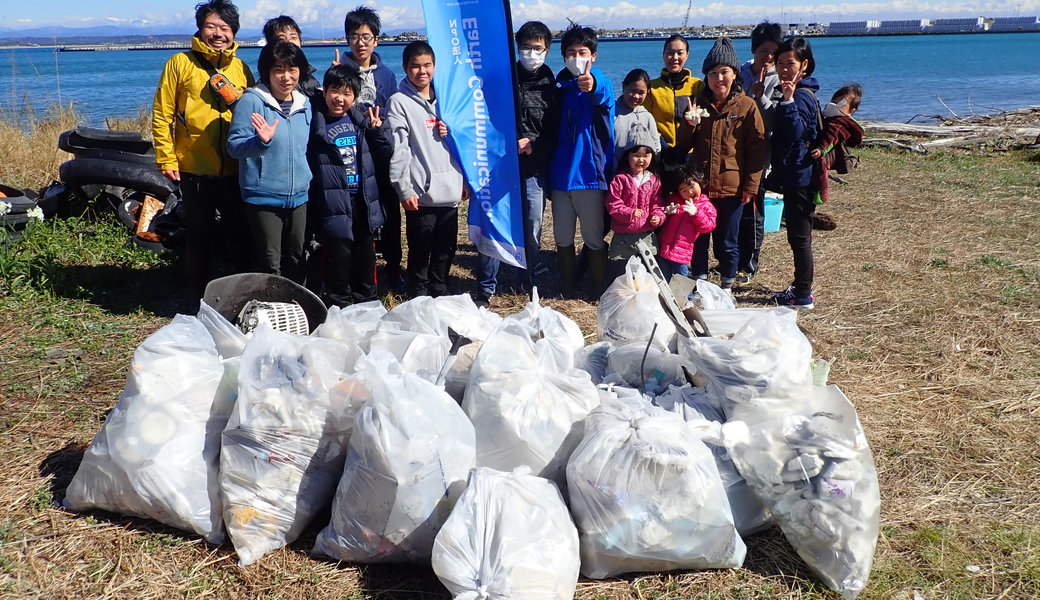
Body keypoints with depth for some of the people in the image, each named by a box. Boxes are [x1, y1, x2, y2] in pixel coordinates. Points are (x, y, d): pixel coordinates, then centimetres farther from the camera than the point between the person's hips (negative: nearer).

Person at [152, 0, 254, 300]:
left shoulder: (241, 68, 8)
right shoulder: (180, 63, -1)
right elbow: (161, 115, -2)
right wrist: (166, 159, -8)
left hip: (235, 170, 2)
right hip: (195, 169, -2)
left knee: (240, 234, 8)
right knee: (199, 236, 8)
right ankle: (199, 297, 21)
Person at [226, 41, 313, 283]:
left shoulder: (305, 104, 7)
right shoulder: (252, 101, -12)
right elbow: (234, 146, -14)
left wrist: (307, 178, 13)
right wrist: (261, 141, -30)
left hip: (298, 196, 6)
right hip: (263, 197, -5)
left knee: (296, 259, 15)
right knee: (270, 263, 0)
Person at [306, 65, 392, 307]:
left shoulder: (361, 118, 5)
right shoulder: (316, 123, -10)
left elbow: (384, 149, 11)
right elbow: (304, 162, -11)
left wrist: (377, 128, -6)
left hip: (363, 199, 5)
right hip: (334, 203, -5)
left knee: (366, 255, 17)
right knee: (338, 257, 1)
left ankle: (367, 303, 34)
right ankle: (339, 309, 16)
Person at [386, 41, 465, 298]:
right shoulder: (399, 102, -3)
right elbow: (398, 150, -10)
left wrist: (465, 180, 13)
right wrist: (404, 190, -15)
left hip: (450, 191, 5)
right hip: (421, 193, -5)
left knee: (446, 249, 11)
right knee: (420, 251, 2)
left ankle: (440, 292, 26)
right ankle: (420, 296, 15)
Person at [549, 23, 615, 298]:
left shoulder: (600, 84, -5)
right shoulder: (560, 88, 10)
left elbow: (604, 96, -32)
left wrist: (592, 85, -56)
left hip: (589, 174, -5)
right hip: (560, 174, 5)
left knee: (594, 239, 3)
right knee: (562, 237, 11)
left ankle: (597, 288, 18)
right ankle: (567, 285, 26)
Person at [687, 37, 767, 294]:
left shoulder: (747, 106, -3)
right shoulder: (698, 104, 6)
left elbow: (757, 148, -3)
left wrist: (751, 185, -8)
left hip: (731, 187, -3)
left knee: (727, 243, 9)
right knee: (697, 240, 10)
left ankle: (727, 288, 23)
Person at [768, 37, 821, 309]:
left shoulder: (802, 96, -16)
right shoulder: (798, 94, 15)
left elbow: (795, 132, -30)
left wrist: (788, 101, -36)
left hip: (799, 177, -10)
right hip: (793, 175, 10)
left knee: (799, 236, -3)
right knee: (798, 235, 18)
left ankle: (802, 295, 4)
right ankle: (801, 286, 29)